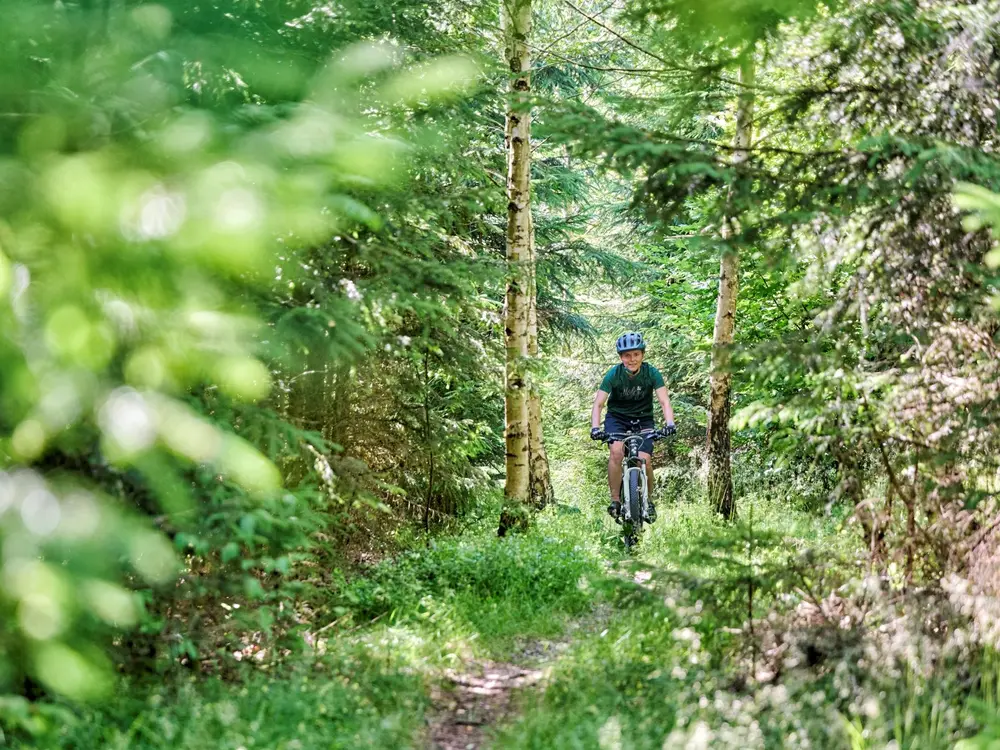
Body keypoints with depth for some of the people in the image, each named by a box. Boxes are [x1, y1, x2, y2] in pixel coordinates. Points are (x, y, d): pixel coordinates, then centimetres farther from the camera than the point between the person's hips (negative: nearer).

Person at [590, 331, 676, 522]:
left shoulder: (651, 373, -17)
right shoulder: (613, 374, -18)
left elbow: (664, 401, -22)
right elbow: (598, 404, -21)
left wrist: (669, 423, -41)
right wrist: (595, 428, -38)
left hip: (643, 419, 1)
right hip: (617, 417, -1)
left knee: (645, 460, -18)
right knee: (617, 450, -29)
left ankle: (649, 501, 8)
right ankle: (615, 500, -19)